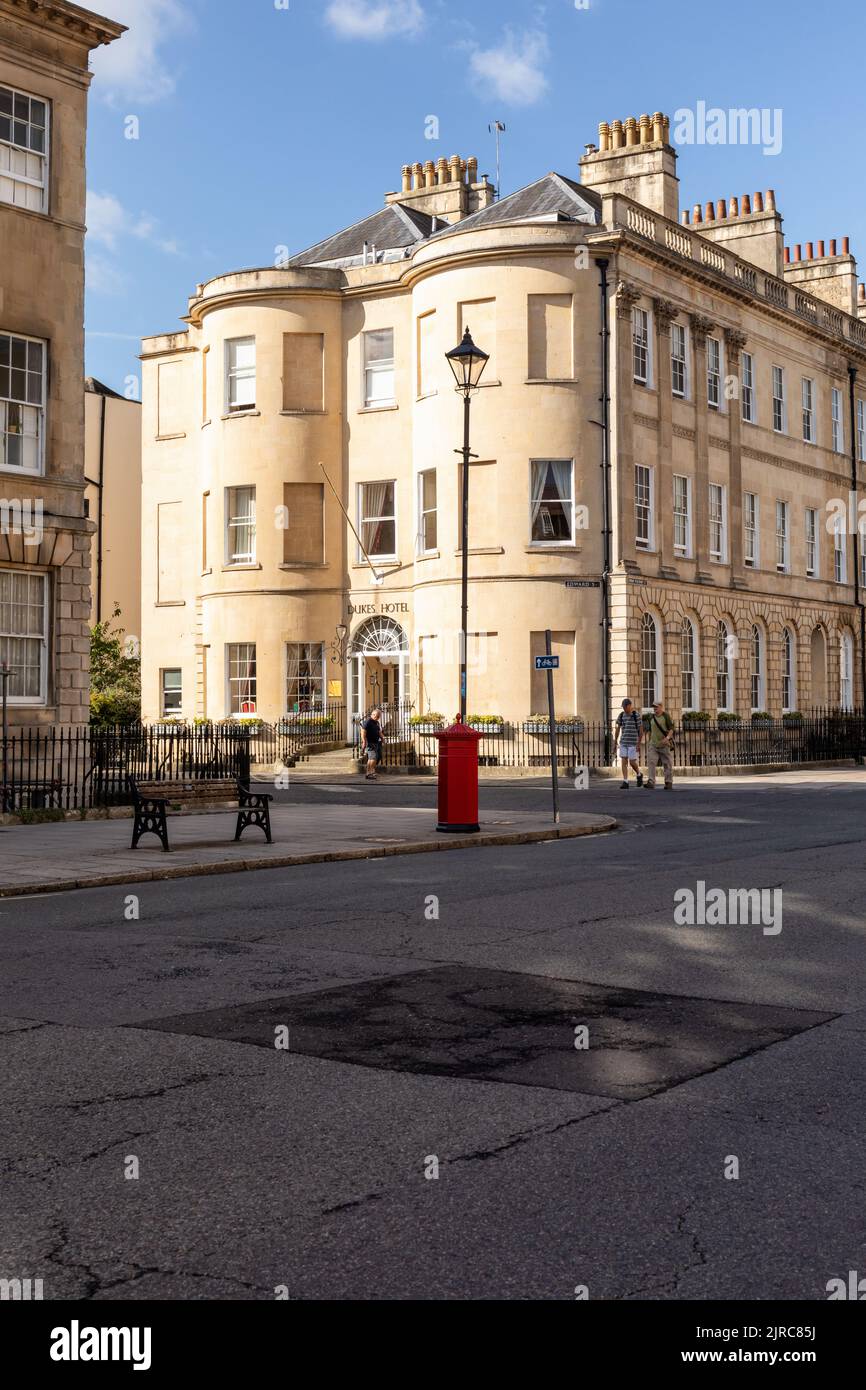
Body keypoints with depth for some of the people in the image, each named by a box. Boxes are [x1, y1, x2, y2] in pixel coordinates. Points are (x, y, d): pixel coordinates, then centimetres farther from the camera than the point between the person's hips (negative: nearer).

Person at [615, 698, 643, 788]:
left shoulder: (636, 716, -7)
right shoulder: (621, 715, 5)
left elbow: (641, 731, -5)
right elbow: (618, 729, 14)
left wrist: (639, 744, -10)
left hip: (633, 743, -4)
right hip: (623, 743, 4)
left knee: (632, 762, -2)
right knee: (624, 762, -3)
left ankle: (639, 775, 27)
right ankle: (625, 782, -3)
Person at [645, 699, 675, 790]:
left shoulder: (666, 716, -5)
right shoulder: (651, 717, 10)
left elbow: (671, 729, -11)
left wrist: (667, 738, -27)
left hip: (665, 745, -4)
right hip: (654, 745, 4)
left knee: (668, 764, 2)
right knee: (651, 763, -11)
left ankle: (669, 783, 13)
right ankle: (651, 783, -18)